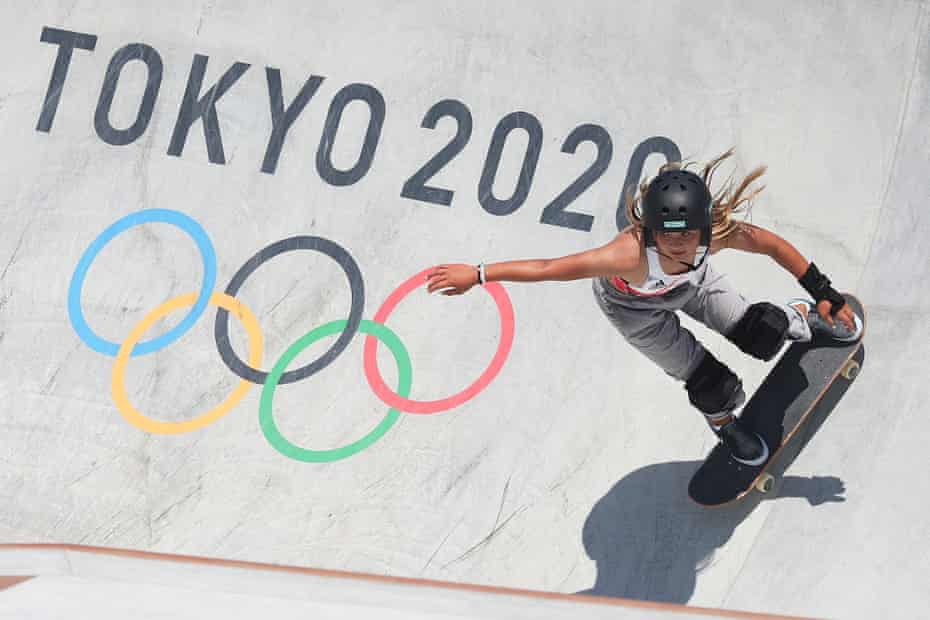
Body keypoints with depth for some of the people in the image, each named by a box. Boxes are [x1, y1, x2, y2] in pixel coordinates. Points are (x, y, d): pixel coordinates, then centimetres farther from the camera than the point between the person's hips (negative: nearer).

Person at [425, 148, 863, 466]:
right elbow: (549, 268, -46)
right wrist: (476, 274, -46)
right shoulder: (632, 253, -49)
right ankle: (723, 423, 37)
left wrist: (824, 293, -12)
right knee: (711, 386, -2)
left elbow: (772, 244, -20)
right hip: (634, 306, -2)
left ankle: (799, 319, 35)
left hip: (691, 283, 3)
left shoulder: (717, 231, -39)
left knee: (760, 336, -4)